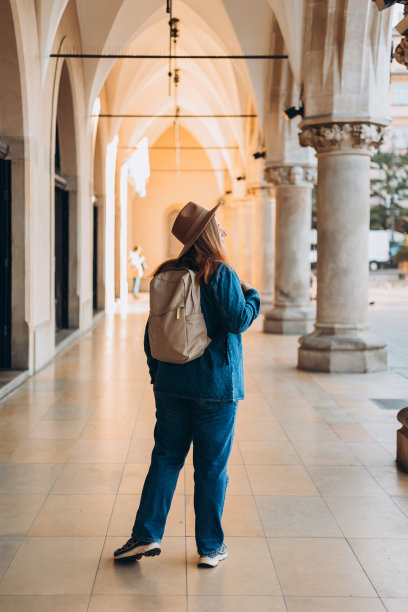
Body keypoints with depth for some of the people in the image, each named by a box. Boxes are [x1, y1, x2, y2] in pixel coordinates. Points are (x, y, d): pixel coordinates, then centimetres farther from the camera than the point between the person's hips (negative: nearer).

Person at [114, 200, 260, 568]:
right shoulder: (221, 275, -12)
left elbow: (152, 331, 11)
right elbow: (239, 320, -17)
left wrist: (157, 375, 20)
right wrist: (252, 295, 3)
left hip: (172, 383, 5)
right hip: (215, 386, -5)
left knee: (166, 458, 13)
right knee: (211, 467, 5)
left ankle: (147, 534, 12)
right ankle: (211, 547, 15)